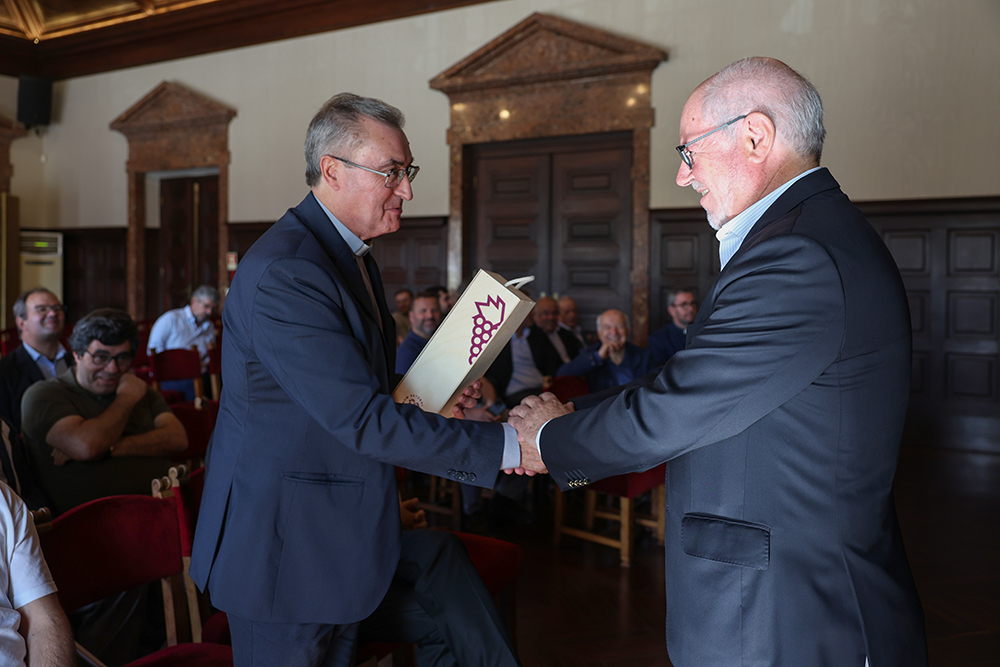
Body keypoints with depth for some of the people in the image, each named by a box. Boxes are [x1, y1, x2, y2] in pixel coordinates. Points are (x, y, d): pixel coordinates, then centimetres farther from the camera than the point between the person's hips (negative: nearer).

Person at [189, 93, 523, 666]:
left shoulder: (351, 254, 9)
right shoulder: (283, 274, -25)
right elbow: (361, 419, -29)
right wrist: (505, 445, -27)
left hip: (343, 535, 9)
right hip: (283, 548, -9)